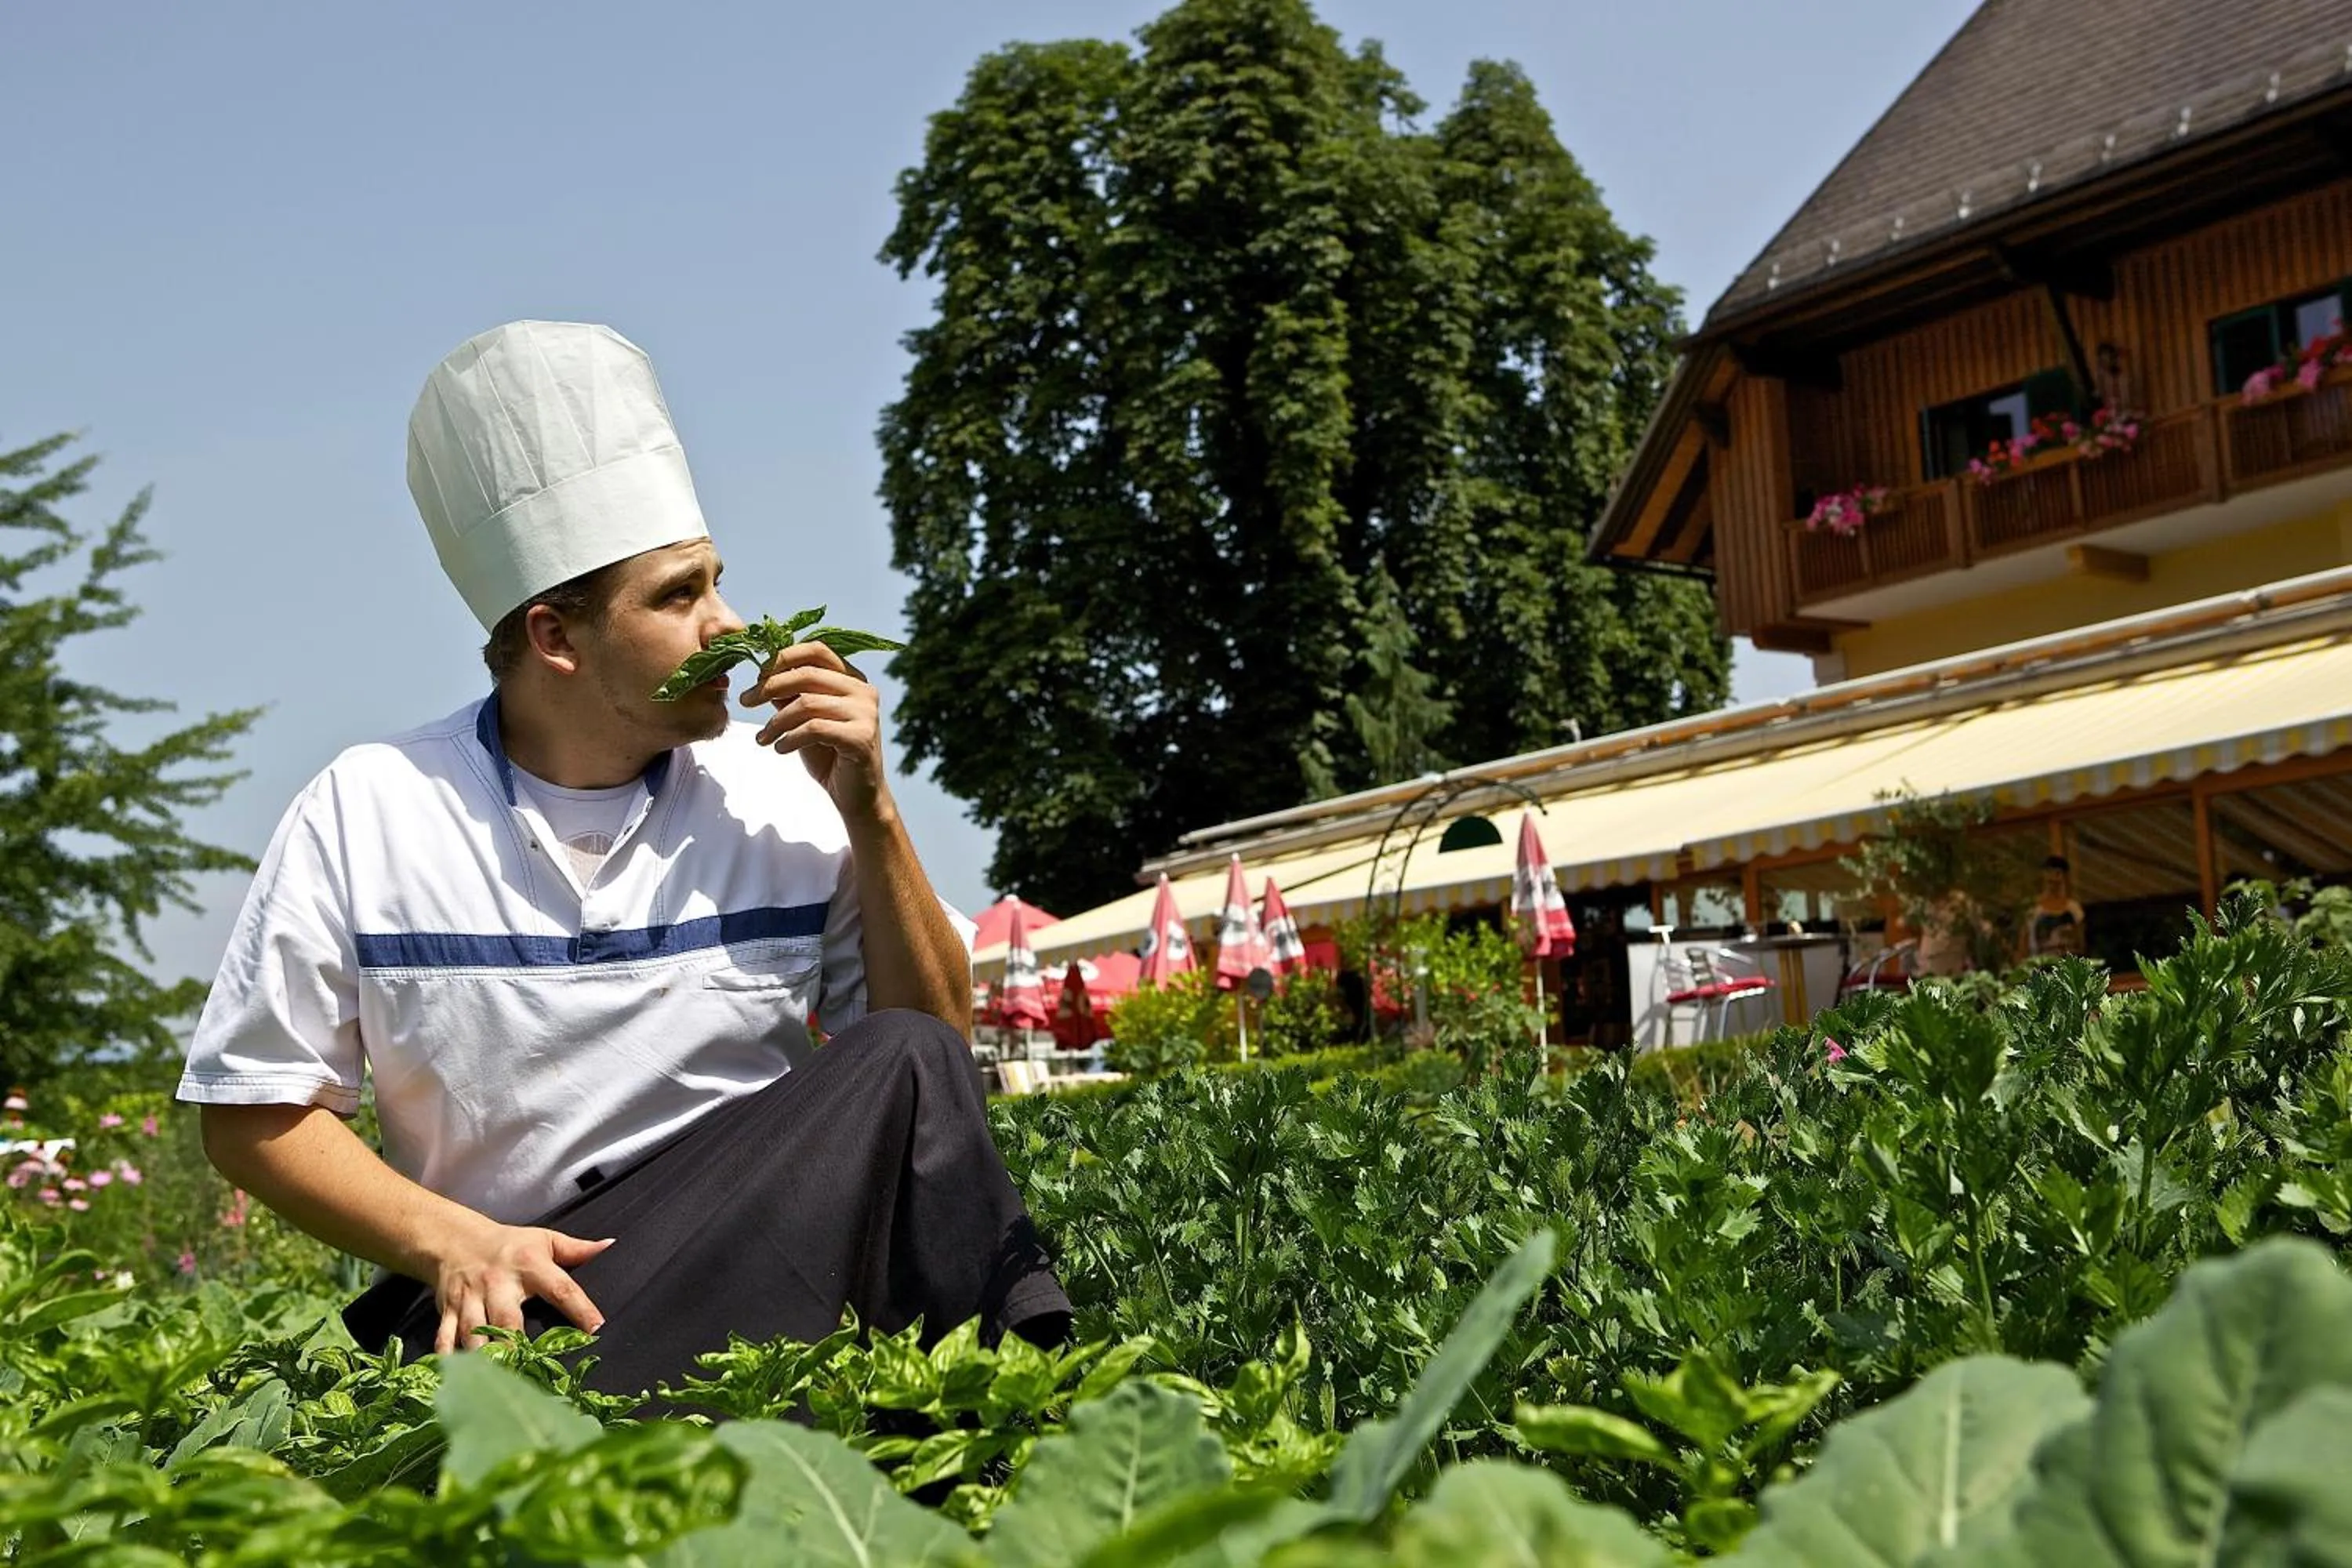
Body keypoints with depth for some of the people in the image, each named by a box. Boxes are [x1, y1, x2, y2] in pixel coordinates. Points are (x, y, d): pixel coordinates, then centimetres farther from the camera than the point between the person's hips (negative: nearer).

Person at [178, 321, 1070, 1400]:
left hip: (770, 1266, 4)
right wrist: (451, 1242, -15)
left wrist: (871, 818, -7)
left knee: (905, 1068, -27)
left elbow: (940, 1055, 5)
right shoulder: (365, 814, -1)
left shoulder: (786, 800, 3)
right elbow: (254, 1117, 2)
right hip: (501, 1297, -3)